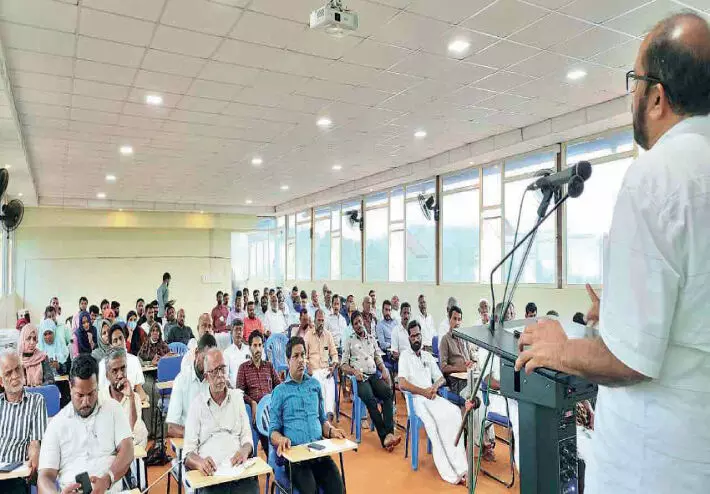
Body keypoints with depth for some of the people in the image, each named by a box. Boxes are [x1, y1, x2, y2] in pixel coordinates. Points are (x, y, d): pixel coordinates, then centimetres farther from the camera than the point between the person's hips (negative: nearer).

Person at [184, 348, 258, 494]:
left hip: (239, 469, 2)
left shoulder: (237, 397, 15)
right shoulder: (197, 405, 6)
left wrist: (245, 450, -10)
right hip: (211, 474, -2)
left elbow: (246, 436, 13)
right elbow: (189, 452, 1)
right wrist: (200, 463, -22)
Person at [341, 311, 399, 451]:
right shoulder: (349, 341, 10)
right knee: (370, 398, -33)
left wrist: (384, 370, 3)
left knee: (388, 392, -29)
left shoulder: (372, 338, 22)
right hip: (359, 377, -3)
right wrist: (354, 371, -14)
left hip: (374, 375, 3)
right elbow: (344, 365, 6)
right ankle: (384, 436, -31)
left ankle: (389, 433, -35)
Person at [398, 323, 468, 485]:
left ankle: (459, 466, -29)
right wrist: (423, 391, -14)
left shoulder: (428, 356, 21)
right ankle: (449, 472, -30)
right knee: (432, 423, -33)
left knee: (454, 412, -26)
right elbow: (402, 384, -9)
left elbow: (441, 378, 21)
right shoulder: (405, 356, 3)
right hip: (416, 399, -5)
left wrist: (434, 387, -2)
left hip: (431, 396, 5)